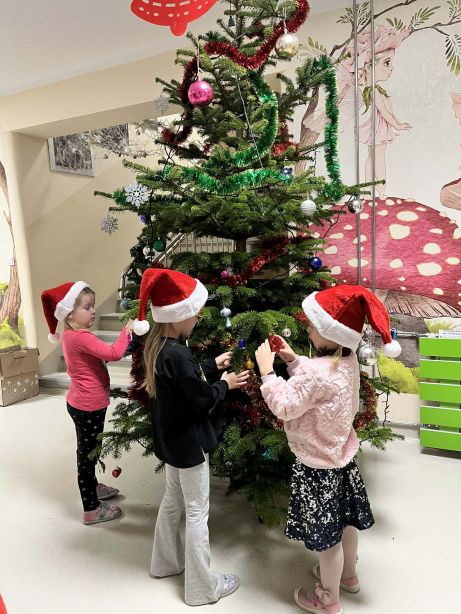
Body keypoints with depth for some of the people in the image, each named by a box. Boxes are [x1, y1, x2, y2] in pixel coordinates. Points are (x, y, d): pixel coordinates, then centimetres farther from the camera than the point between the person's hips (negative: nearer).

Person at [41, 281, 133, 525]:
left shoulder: (71, 335, 6)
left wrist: (125, 335, -3)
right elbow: (114, 353, -33)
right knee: (87, 454, 3)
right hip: (88, 407, -10)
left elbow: (101, 354, 10)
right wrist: (126, 330, -18)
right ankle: (91, 509, 17)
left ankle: (92, 487, 46)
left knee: (88, 451, 26)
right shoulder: (81, 337, -26)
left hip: (82, 404, 10)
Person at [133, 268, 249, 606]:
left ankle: (167, 560, 45)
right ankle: (202, 587, 25)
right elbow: (202, 399, -23)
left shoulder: (157, 345, -2)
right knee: (197, 511, 7)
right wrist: (224, 384, -7)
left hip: (172, 437, 9)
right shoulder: (177, 353, -30)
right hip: (188, 441, -9)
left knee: (173, 500, 25)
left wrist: (214, 365, 5)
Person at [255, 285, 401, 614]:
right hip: (341, 455, 9)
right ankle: (348, 575, 52)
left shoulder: (317, 372, -33)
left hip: (319, 466, -9)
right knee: (344, 520, 27)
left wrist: (267, 369, -19)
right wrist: (292, 359, 0)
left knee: (327, 533, 12)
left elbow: (283, 406, -25)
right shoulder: (348, 360, -6)